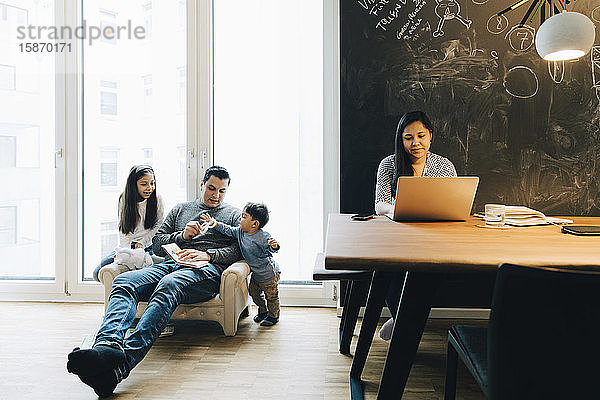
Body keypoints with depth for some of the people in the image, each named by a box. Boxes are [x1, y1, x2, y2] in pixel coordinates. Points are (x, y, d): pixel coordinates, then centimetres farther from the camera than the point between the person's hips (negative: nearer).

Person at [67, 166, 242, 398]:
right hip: (172, 263, 5)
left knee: (168, 286, -39)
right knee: (123, 282, -26)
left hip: (207, 269, -4)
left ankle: (121, 362, -58)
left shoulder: (234, 215, 22)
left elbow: (239, 249, 6)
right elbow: (157, 244, 22)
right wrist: (182, 235, 3)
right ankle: (107, 344, -54)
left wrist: (207, 254, -9)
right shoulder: (180, 209, 30)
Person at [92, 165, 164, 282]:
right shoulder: (124, 199, -2)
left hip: (148, 247, -4)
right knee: (98, 273, -7)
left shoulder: (157, 199, -8)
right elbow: (124, 230, -4)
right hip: (127, 247, 4)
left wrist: (141, 243, -14)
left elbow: (158, 226, -2)